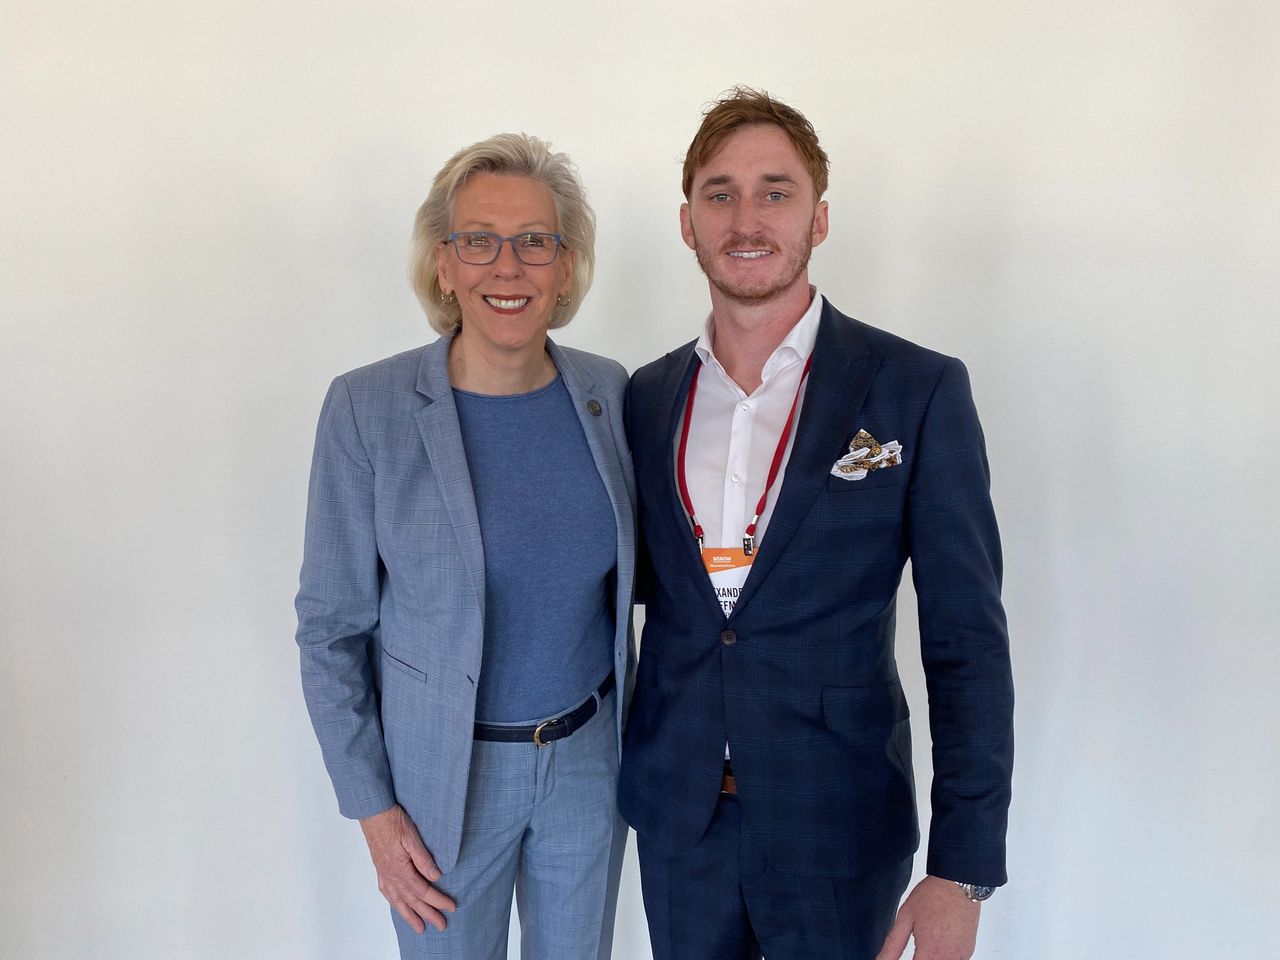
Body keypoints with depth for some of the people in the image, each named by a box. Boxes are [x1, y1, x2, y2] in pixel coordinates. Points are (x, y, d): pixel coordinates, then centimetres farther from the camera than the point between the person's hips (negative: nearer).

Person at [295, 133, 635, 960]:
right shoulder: (367, 408, -15)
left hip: (589, 757, 3)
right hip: (443, 769, -3)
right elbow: (333, 627, -8)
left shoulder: (610, 393, -5)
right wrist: (374, 811, -8)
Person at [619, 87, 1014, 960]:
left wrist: (962, 872, -15)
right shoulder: (646, 397, 2)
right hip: (676, 814, 4)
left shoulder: (919, 390, -10)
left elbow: (968, 642, -11)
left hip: (838, 830, -3)